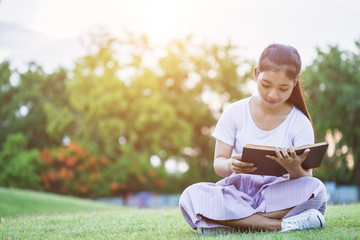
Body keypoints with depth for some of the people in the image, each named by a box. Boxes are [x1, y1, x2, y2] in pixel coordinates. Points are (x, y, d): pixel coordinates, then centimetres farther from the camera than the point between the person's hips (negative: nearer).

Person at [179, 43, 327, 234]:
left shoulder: (300, 123, -1)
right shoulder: (234, 113, 1)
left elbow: (306, 180, -5)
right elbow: (218, 163, 0)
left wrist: (295, 169, -30)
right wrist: (230, 165, -26)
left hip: (278, 197, 0)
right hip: (237, 194, 1)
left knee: (316, 189, -32)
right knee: (191, 196, -30)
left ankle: (235, 222, -28)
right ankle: (280, 224, -31)